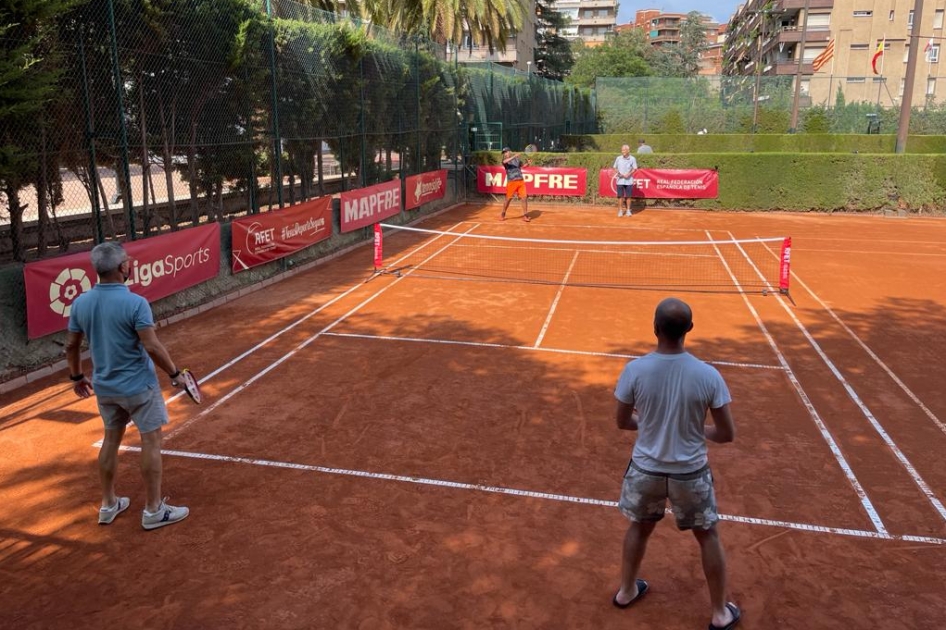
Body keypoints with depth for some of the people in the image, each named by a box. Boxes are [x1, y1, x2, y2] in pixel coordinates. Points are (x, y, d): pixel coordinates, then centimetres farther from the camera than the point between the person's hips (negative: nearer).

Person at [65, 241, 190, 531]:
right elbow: (152, 347, -24)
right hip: (138, 386, -6)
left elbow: (71, 345, 7)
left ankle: (108, 505, 29)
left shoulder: (80, 303, -2)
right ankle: (153, 510, 11)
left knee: (111, 440, 19)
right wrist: (174, 373, -10)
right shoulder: (135, 303, -21)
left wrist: (77, 377, 21)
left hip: (104, 386, 6)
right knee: (151, 442, 5)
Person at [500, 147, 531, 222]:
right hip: (511, 182, -3)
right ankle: (503, 214, 20)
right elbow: (505, 161, -24)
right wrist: (514, 156, -32)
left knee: (524, 198, -4)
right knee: (508, 199, 3)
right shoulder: (505, 161, 1)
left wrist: (527, 163, 6)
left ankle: (525, 216, 3)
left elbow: (523, 165, 28)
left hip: (521, 181, 3)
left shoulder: (517, 159, 12)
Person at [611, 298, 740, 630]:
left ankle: (626, 591, 46)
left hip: (646, 468, 1)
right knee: (708, 536, 21)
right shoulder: (708, 375, -19)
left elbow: (622, 422, -5)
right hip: (690, 472, -1)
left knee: (639, 527, 26)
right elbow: (727, 434, -11)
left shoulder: (634, 370, -19)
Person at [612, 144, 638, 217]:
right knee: (620, 196, 1)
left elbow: (634, 168, 0)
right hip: (620, 180, 1)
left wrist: (628, 174, -14)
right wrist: (618, 173, -11)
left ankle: (628, 210, 14)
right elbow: (615, 167, 7)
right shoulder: (618, 158, 1)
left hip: (629, 180, -1)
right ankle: (620, 211, 9)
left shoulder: (632, 159, -2)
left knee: (628, 196, 4)